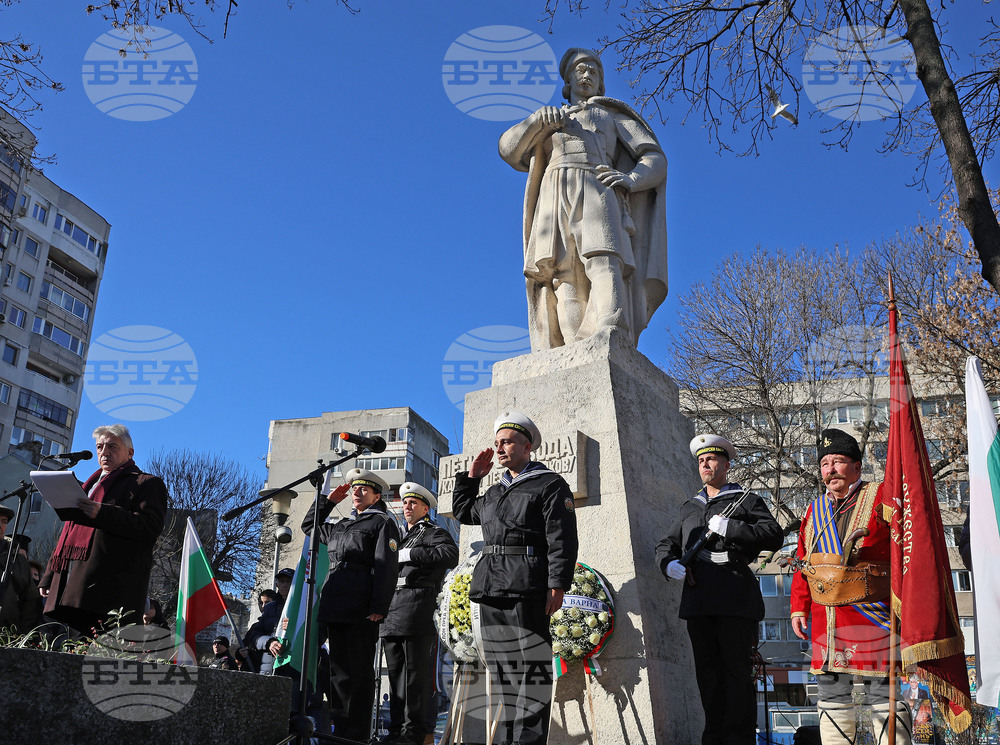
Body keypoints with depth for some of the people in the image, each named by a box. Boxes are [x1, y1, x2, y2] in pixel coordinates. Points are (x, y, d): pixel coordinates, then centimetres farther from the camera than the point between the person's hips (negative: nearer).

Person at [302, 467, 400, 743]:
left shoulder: (382, 522, 3)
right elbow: (309, 525, 41)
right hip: (335, 607, 7)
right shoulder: (341, 525, 25)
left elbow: (385, 568, -7)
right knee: (339, 671, 9)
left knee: (359, 672, -5)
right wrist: (329, 501, 27)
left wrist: (378, 607, -16)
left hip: (361, 609, -7)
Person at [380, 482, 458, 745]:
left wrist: (409, 555, -15)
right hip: (391, 610, 8)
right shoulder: (401, 537, 29)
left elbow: (451, 556, -16)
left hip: (416, 610, -8)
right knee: (395, 671, 9)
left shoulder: (435, 533, 4)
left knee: (415, 671, -8)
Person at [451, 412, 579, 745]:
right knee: (501, 670, 10)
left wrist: (557, 584, -16)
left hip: (526, 588, -8)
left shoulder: (550, 485, 2)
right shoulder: (495, 493, 24)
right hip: (490, 589, 8)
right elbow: (462, 511, 39)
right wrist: (471, 476, 27)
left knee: (531, 668, -8)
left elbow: (562, 539, -7)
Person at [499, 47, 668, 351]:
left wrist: (631, 180, -6)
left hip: (595, 189, -2)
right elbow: (510, 149, 22)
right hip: (554, 197, 2)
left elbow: (655, 160, 18)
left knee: (604, 262, -31)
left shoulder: (613, 115, 31)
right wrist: (537, 120, 2)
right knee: (564, 278, -24)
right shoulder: (550, 119, 38)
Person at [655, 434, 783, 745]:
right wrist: (668, 563, 3)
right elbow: (666, 544, 26)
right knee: (708, 675, 8)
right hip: (697, 601, 5)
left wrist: (731, 528, -13)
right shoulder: (689, 507, 25)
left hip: (735, 601, -5)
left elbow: (774, 535, -4)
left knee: (737, 673, -4)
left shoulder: (746, 501, 10)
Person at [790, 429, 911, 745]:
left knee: (885, 693, -1)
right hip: (825, 619, 5)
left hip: (872, 613, -5)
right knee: (831, 694, 9)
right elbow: (802, 565, 17)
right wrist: (799, 608, 9)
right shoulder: (815, 510, 16)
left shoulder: (881, 498, 1)